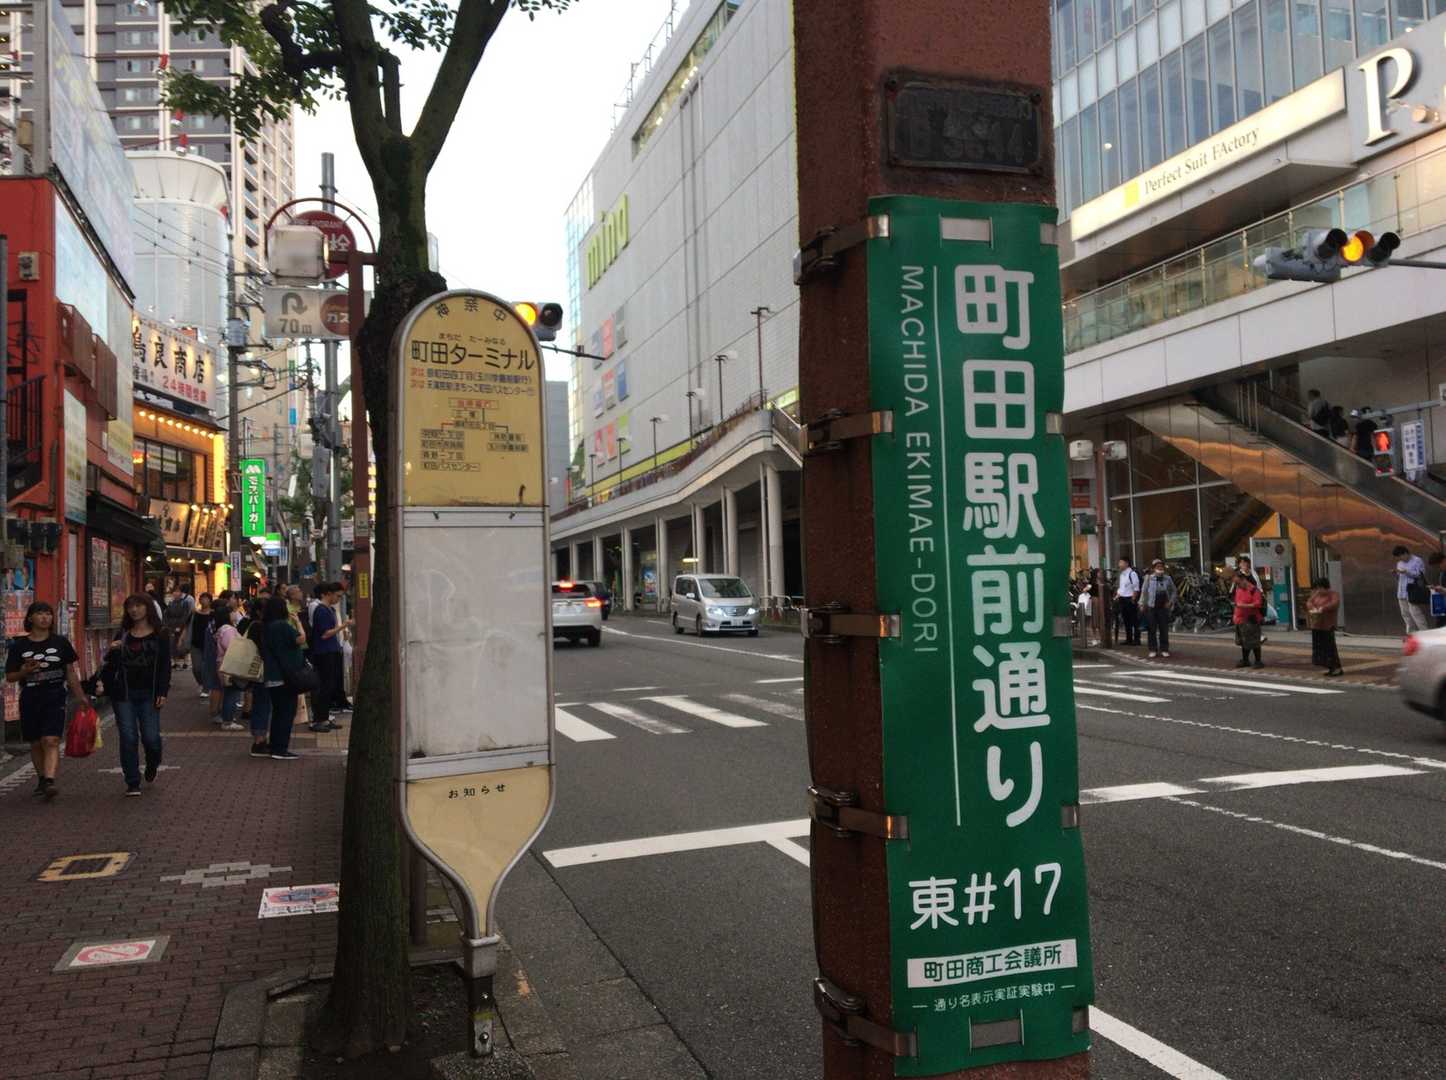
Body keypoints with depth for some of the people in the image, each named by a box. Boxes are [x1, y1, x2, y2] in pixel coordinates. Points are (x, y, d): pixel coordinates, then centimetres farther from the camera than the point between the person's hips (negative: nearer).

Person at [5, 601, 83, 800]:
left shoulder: (60, 642, 4)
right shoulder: (19, 646, 3)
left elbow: (71, 673, 10)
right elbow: (10, 677, 6)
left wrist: (81, 697, 8)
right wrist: (25, 671, -14)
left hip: (55, 697, -1)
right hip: (30, 699, 2)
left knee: (51, 740, -15)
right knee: (36, 744, 11)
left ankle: (50, 781, -23)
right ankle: (41, 779, 29)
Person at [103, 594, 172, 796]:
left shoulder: (160, 634, 2)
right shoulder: (123, 635, 10)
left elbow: (165, 665, -1)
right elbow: (112, 666, 13)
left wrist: (162, 692, -9)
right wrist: (112, 652, -8)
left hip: (148, 693, -2)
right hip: (124, 693, 2)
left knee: (151, 737, -5)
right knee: (128, 738, -1)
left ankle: (152, 768, 27)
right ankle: (132, 783, 8)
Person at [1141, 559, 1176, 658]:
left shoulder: (1168, 578, 6)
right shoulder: (1149, 578, 1)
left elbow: (1173, 591, 13)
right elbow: (1144, 592, 3)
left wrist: (1171, 602, 0)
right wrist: (1144, 604, -3)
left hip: (1164, 607, 2)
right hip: (1151, 607, -1)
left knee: (1164, 629, 4)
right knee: (1152, 629, 2)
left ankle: (1164, 650, 13)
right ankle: (1153, 650, 9)